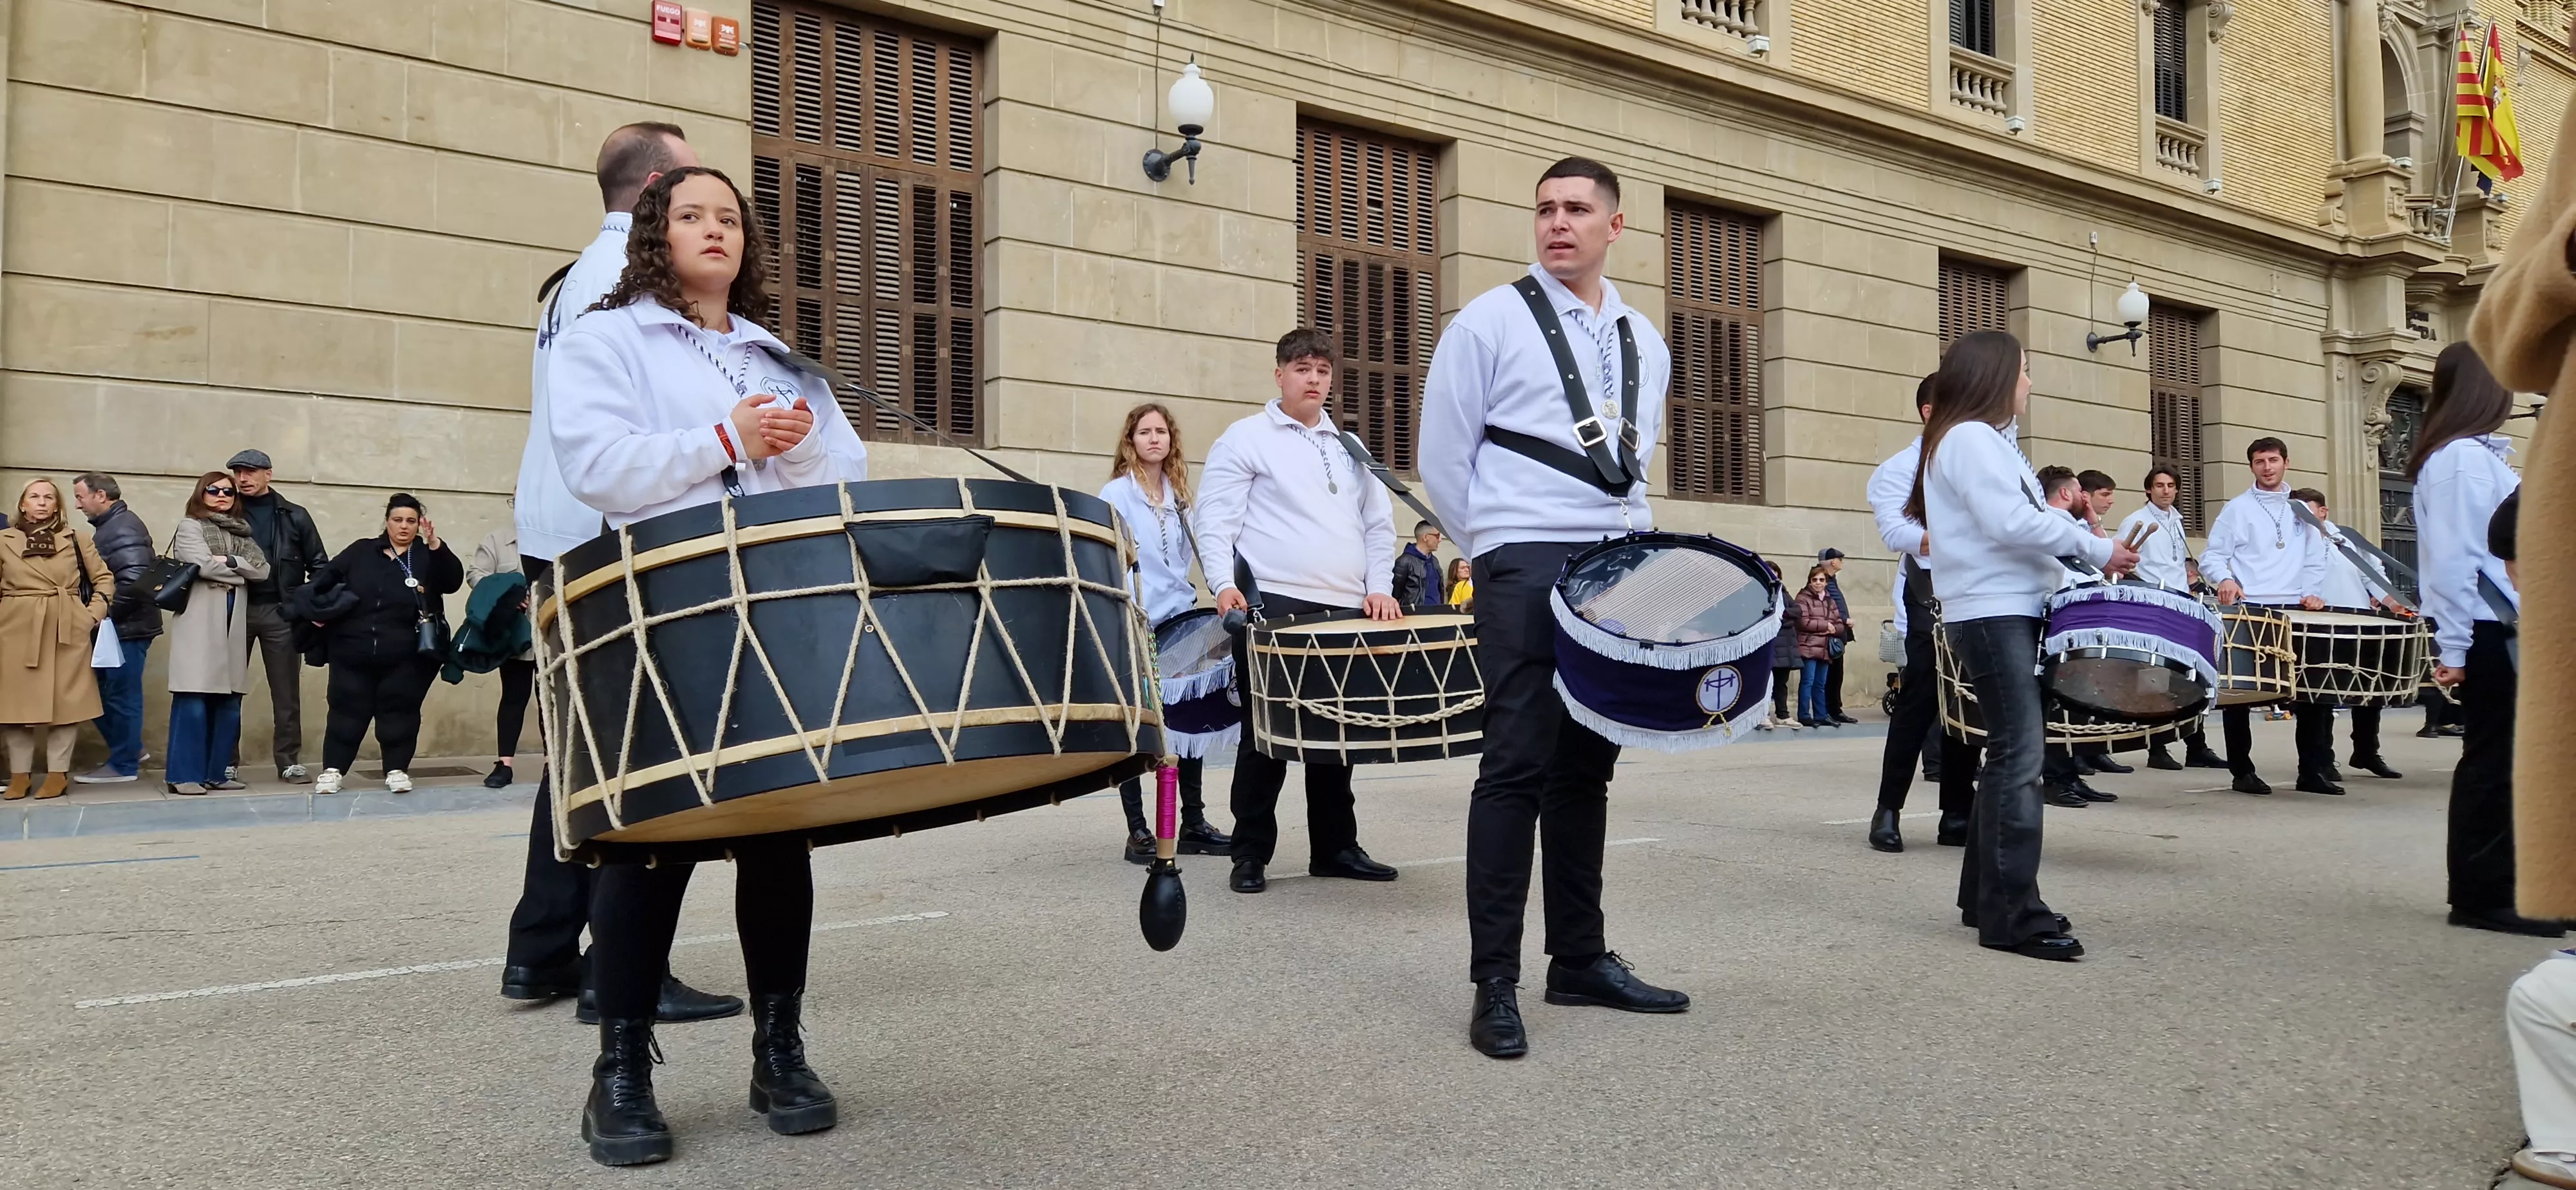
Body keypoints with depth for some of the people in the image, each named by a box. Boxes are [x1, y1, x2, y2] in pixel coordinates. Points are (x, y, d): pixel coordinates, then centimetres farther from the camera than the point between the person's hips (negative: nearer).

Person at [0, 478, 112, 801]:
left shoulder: (78, 539, 8)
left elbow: (104, 579, 10)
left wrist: (94, 613, 0)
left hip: (67, 630, 0)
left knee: (66, 700, 0)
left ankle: (58, 773, 6)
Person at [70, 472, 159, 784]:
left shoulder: (122, 528, -17)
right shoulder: (110, 526, 15)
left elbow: (134, 581, -27)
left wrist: (105, 614, -18)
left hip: (126, 628, -10)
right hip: (117, 627, 10)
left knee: (121, 695, -1)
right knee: (102, 691, 14)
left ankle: (124, 765, 8)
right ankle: (129, 750, 25)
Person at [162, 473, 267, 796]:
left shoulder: (241, 531, 20)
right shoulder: (189, 526, 4)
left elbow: (263, 570, 7)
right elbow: (202, 564, -12)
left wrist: (228, 561, -6)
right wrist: (242, 572, 0)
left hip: (234, 622, 6)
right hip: (200, 621, -6)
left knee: (229, 702, 5)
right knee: (194, 701, -9)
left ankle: (216, 772, 12)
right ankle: (184, 775, -6)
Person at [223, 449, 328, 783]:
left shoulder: (294, 516, 6)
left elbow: (318, 565, 6)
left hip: (280, 611, 0)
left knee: (286, 690, 3)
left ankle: (289, 761, 9)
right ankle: (225, 762, 10)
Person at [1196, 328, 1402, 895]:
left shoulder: (1348, 447, 20)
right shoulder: (1246, 439, 3)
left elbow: (1379, 523, 22)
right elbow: (1215, 520, -4)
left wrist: (1378, 586, 8)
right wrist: (1224, 583, -18)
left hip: (1344, 611, 5)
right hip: (1274, 606, -5)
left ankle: (1336, 847, 18)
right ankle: (1250, 855, 5)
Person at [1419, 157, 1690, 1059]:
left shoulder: (1646, 344, 16)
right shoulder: (1490, 323, -1)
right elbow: (1442, 459, 0)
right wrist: (1495, 550, 3)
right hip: (1525, 572, -5)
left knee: (1587, 766, 10)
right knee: (1517, 767, -8)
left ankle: (1580, 958, 20)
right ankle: (1495, 984, -3)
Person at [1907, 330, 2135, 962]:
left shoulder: (1987, 440, 22)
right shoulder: (1969, 438, -10)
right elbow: (2011, 524, -20)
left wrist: (2076, 567, 10)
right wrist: (2095, 548, -11)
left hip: (2009, 612, 10)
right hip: (1992, 614, -10)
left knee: (2010, 751, 11)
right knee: (2020, 755, -13)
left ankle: (1985, 895, 17)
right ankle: (2012, 914, -12)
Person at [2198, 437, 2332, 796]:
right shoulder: (2237, 508, 4)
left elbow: (2314, 560, 16)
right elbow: (2212, 556, 0)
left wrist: (2310, 592, -1)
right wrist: (2226, 580, -19)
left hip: (2294, 610, 3)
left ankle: (2313, 770, 8)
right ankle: (2242, 772, 7)